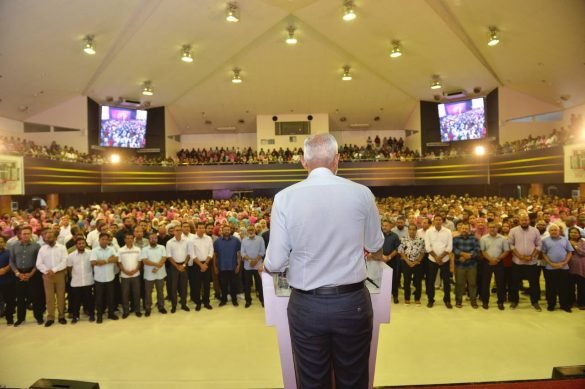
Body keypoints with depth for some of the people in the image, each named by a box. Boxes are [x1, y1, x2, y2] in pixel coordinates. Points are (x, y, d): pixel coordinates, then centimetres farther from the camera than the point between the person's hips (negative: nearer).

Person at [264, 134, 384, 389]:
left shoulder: (285, 197, -12)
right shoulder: (361, 194, -7)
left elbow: (275, 262, -10)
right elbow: (375, 245, 9)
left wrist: (266, 266, 14)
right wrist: (376, 256, 33)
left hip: (306, 306, 0)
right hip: (353, 303, 1)